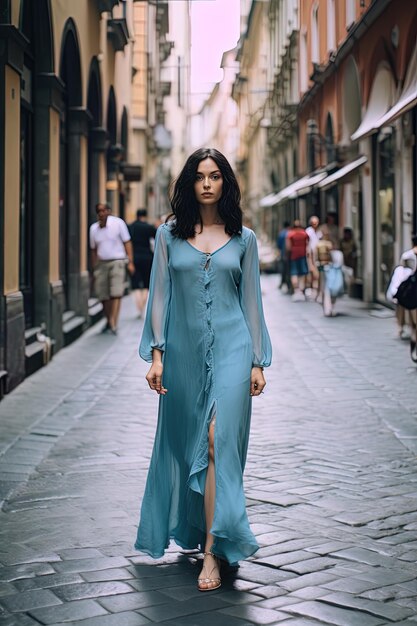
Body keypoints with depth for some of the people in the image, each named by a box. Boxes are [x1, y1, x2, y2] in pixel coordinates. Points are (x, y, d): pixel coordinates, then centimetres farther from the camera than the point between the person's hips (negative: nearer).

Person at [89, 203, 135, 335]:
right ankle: (108, 321, 22)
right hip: (101, 263, 4)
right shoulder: (93, 228, 9)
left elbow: (127, 243, -1)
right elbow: (94, 250, 16)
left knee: (116, 294, -13)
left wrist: (130, 262, -8)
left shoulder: (118, 223, -3)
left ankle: (113, 324, -16)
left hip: (117, 261, -4)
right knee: (103, 295, 4)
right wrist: (94, 269, 16)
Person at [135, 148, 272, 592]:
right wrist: (156, 353, -4)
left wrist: (258, 361, 5)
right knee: (184, 441, 9)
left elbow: (251, 300, 8)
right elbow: (159, 294, 4)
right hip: (184, 349, 2)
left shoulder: (243, 238, 7)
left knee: (219, 439, -11)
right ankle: (193, 530, 28)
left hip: (230, 346, -1)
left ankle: (212, 551, -10)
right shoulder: (169, 234, 6)